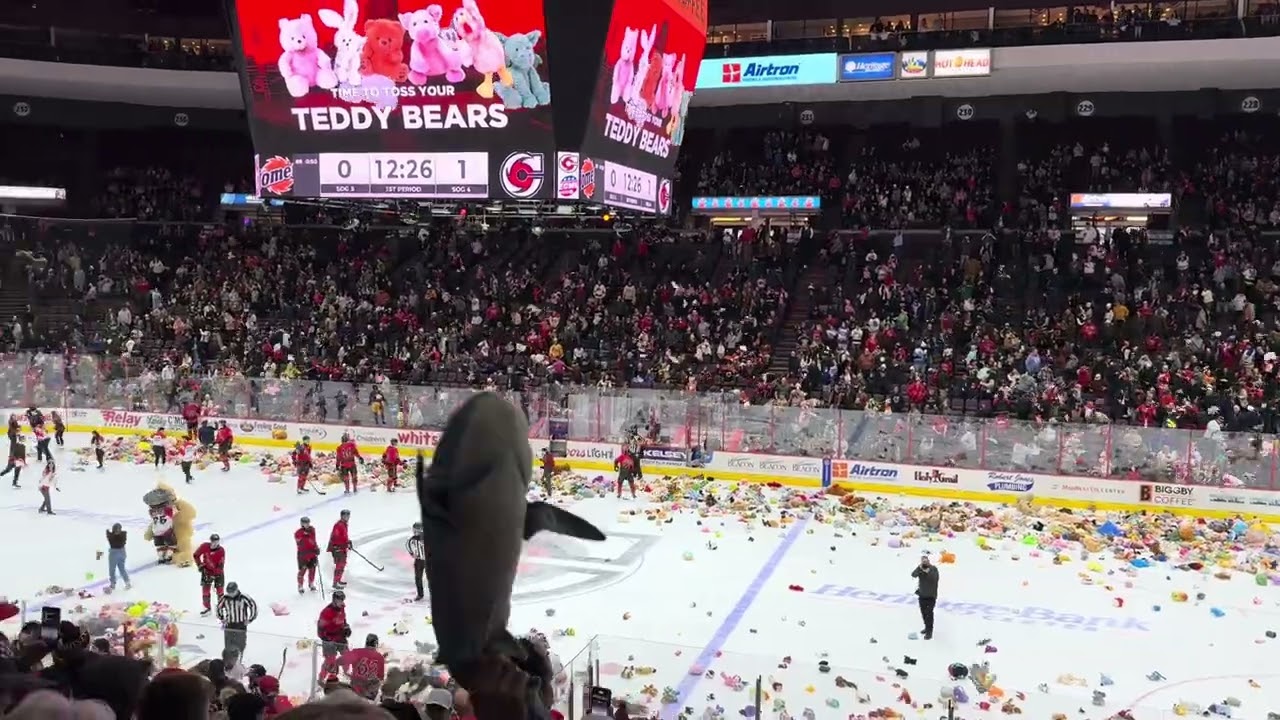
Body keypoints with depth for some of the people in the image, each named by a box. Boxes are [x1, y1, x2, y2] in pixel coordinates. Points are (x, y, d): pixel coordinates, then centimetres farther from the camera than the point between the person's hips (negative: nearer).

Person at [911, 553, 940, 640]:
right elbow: (913, 575, -16)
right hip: (922, 594, 5)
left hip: (931, 595, -5)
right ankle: (927, 627, 36)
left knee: (929, 612, -13)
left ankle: (929, 631, -10)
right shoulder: (920, 568, -1)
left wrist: (928, 572, -33)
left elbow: (935, 578, -22)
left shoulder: (933, 568, -10)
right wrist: (919, 568, -30)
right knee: (923, 612, 16)